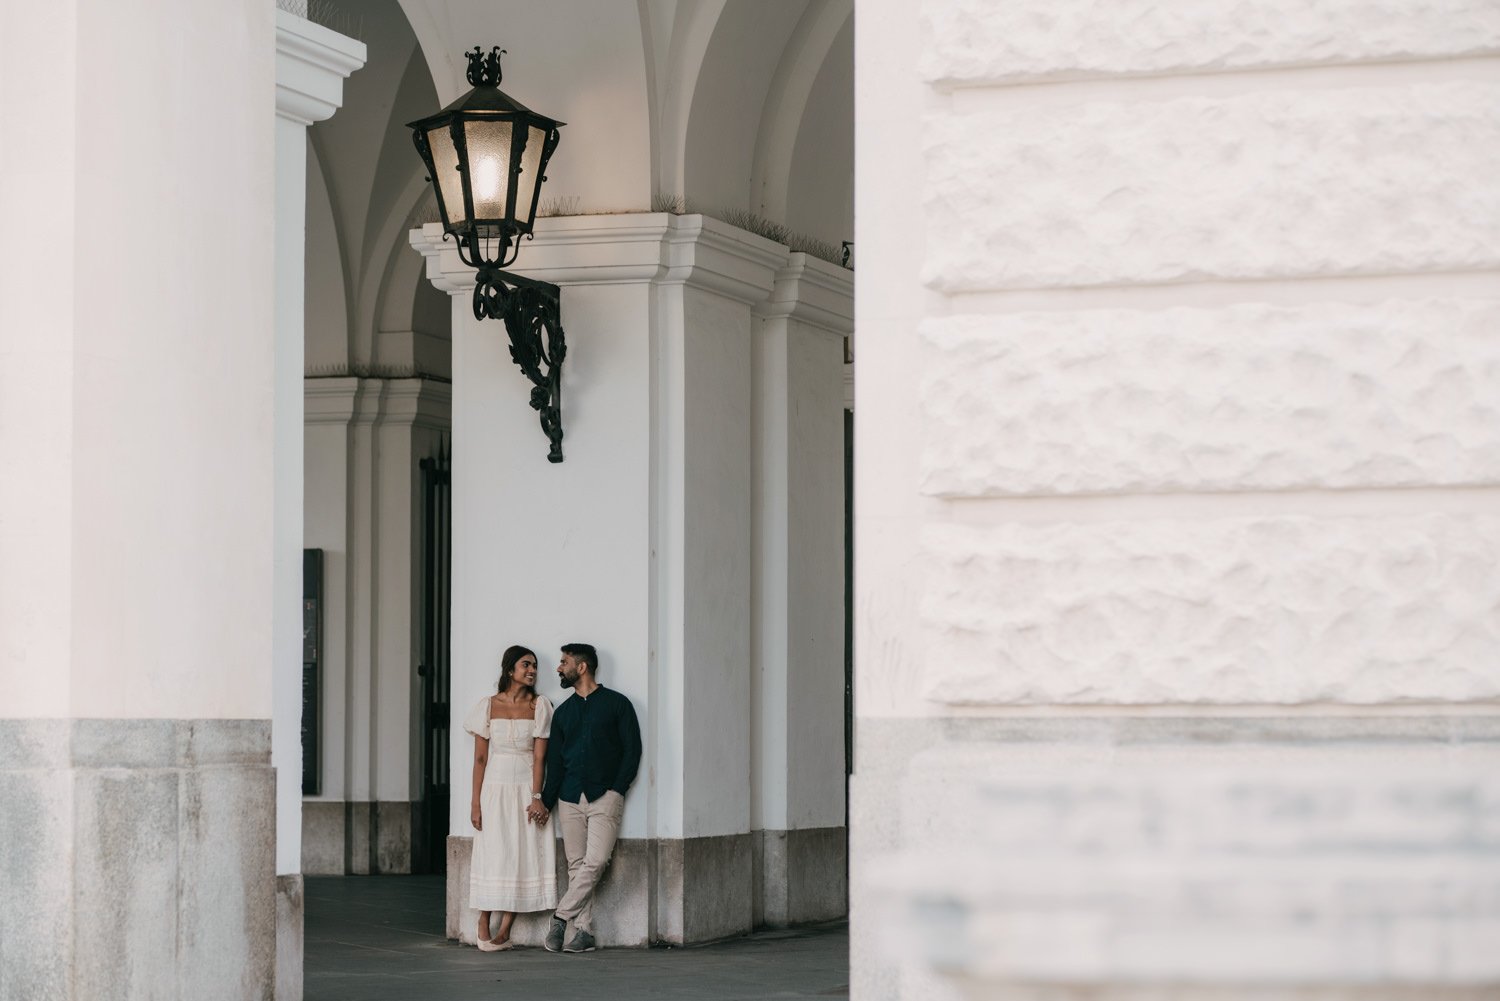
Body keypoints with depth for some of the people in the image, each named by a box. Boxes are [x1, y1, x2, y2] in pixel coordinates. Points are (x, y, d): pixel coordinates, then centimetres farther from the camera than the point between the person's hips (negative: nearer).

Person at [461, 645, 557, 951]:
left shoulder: (539, 706, 3)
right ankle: (483, 925, 6)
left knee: (523, 855, -4)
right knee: (493, 854, -4)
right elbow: (480, 758, 3)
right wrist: (476, 802, -2)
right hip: (495, 788, 0)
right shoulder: (489, 706, 4)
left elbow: (539, 756, -3)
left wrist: (536, 797, -13)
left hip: (525, 789, 0)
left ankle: (503, 933, -1)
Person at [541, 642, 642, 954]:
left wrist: (616, 789, -9)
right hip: (570, 799, 4)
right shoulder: (563, 712, 16)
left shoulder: (617, 704, 3)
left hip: (604, 797, -4)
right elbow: (554, 760, 16)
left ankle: (561, 916, -8)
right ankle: (584, 931, 1)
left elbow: (632, 750, 0)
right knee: (576, 866, 0)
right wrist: (545, 802, 9)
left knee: (594, 862, -16)